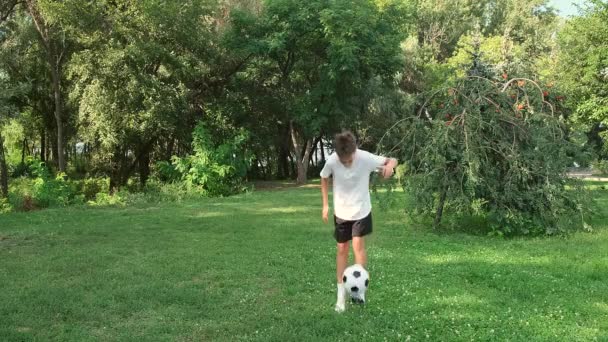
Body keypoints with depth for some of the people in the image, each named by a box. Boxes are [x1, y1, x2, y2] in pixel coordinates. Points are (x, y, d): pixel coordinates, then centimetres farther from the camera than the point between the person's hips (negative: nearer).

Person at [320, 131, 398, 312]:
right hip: (341, 212, 2)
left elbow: (392, 160, -12)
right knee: (342, 249, 7)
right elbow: (324, 179, 1)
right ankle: (341, 294, 14)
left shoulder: (366, 158, -25)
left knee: (358, 244, -14)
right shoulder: (331, 161, -21)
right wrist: (325, 205, 0)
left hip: (361, 210, -1)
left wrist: (390, 165, -37)